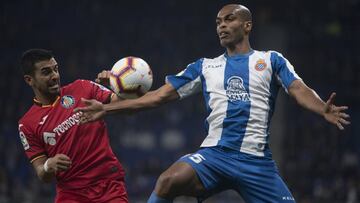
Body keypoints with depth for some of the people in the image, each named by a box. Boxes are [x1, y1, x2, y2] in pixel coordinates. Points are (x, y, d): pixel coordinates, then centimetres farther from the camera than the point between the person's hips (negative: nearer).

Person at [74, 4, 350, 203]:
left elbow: (299, 90, -4)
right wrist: (107, 108, 12)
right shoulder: (205, 67, 19)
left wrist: (323, 109, -27)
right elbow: (158, 96, 18)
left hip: (256, 160, -1)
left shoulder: (271, 60, 12)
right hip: (214, 154, 1)